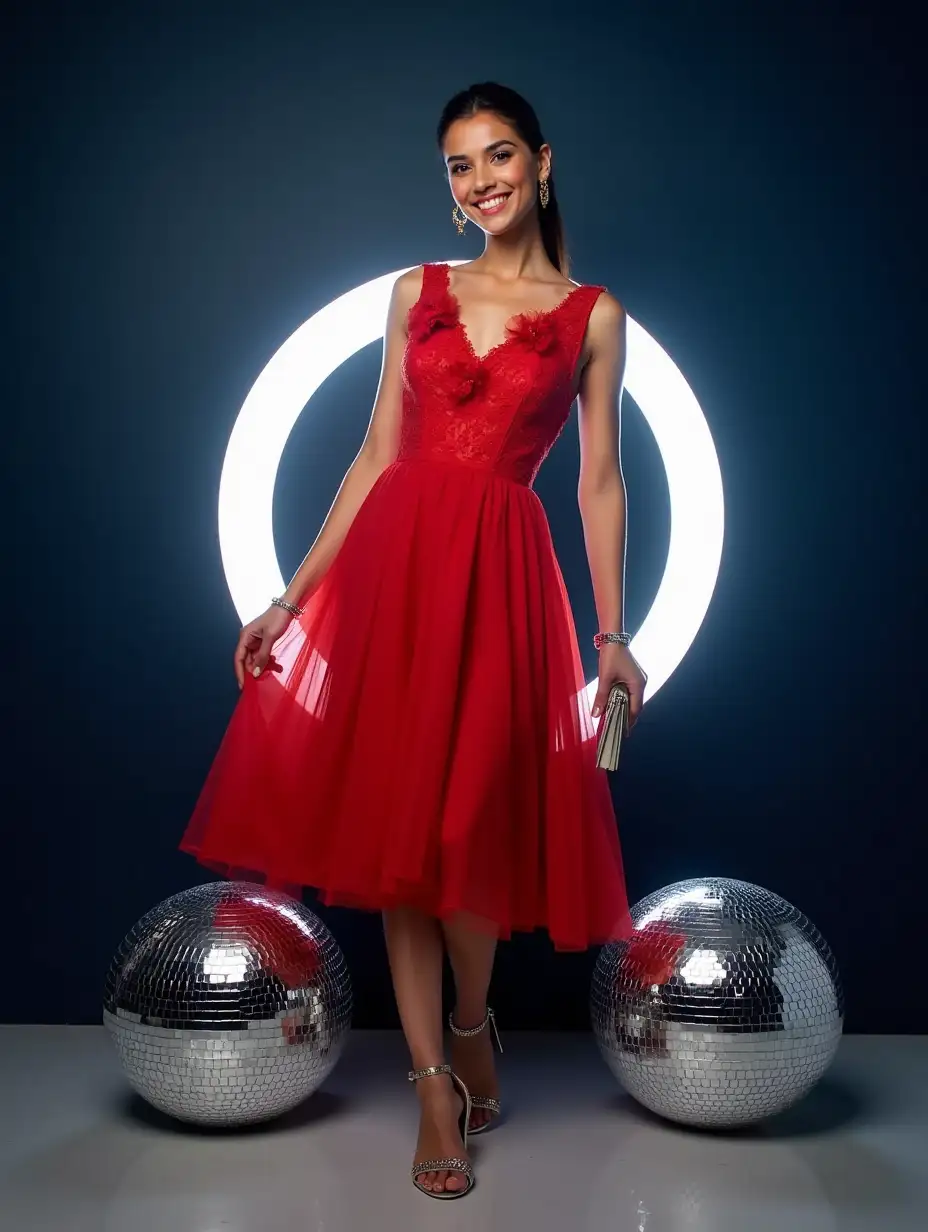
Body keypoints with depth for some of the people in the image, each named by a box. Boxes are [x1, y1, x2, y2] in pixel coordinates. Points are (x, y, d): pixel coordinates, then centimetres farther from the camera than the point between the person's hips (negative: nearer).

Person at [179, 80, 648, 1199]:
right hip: (392, 557, 3)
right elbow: (375, 458, 9)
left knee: (468, 817, -1)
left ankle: (471, 1022, 30)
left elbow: (600, 483, 5)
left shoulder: (592, 316, 7)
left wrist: (612, 634, 1)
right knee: (393, 817, 2)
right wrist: (289, 600, 6)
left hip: (501, 571, -2)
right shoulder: (416, 294, 12)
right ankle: (436, 1083, 14)